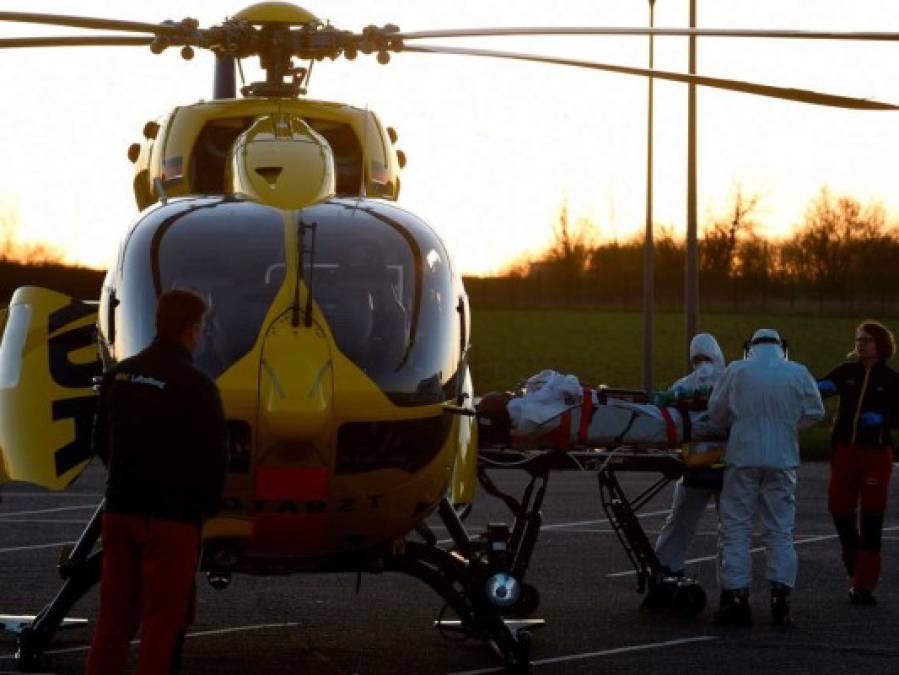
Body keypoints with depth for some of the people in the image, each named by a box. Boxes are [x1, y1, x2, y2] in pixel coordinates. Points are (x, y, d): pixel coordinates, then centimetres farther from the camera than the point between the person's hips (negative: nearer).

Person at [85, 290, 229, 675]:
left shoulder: (120, 375, 4)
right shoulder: (195, 386, -15)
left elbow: (101, 442, 12)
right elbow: (213, 456, -12)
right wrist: (206, 504, 6)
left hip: (120, 509, 6)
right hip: (173, 516, -6)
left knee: (114, 616, 13)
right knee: (163, 622, 0)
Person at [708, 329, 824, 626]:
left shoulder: (736, 371, -2)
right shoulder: (798, 373, 1)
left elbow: (715, 413, 6)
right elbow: (815, 413, 9)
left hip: (743, 458, -1)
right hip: (783, 460, 1)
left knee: (735, 527, 4)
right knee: (780, 529, 8)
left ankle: (736, 597, -1)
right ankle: (781, 597, 2)